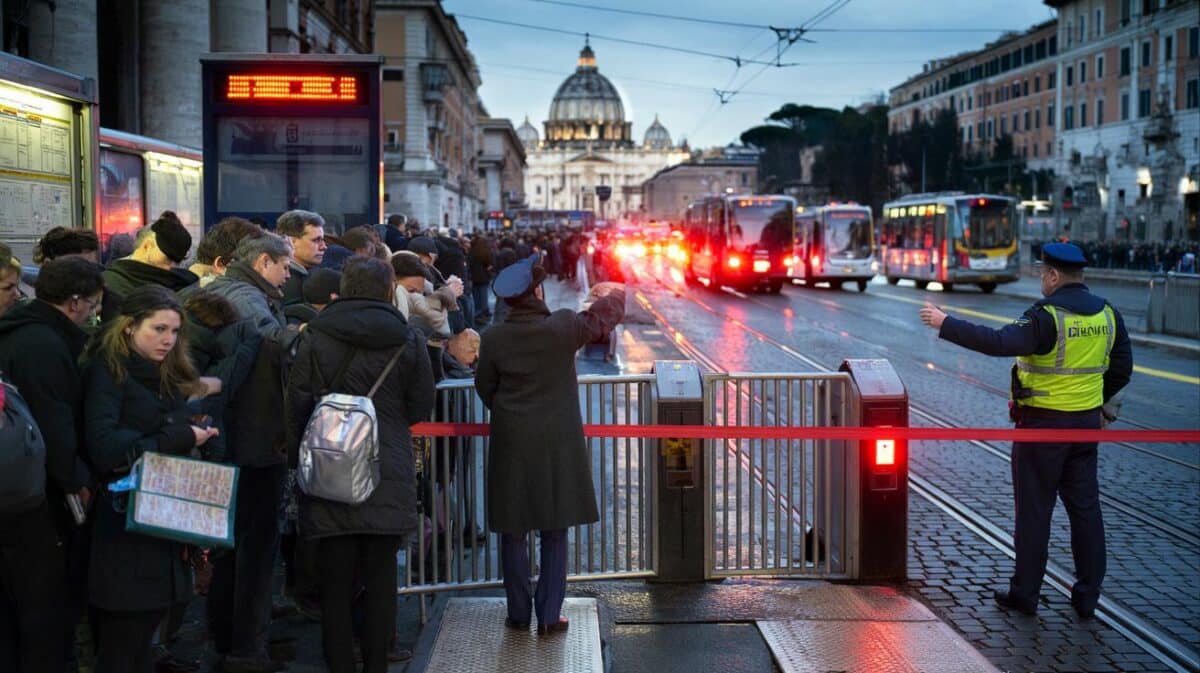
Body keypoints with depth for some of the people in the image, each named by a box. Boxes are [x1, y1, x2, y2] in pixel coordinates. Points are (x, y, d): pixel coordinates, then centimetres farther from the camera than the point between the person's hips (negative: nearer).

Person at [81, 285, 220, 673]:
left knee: (145, 628, 10)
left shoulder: (168, 377, 16)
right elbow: (104, 447, -20)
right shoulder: (106, 372, -7)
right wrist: (178, 439, -15)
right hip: (124, 521, -7)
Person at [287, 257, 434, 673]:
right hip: (388, 477, 0)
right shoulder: (407, 342, -2)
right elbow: (420, 408, 6)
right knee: (381, 577, 8)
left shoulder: (314, 338, -1)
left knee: (336, 580, 6)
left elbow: (297, 405, 0)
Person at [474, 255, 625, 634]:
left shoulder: (493, 339, -7)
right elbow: (601, 319, 9)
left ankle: (519, 614, 17)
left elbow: (485, 388, 6)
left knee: (513, 533, 11)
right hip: (558, 445, -1)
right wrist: (616, 294, 31)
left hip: (511, 445, 1)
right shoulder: (563, 327, -11)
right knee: (554, 532, 8)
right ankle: (549, 616, 9)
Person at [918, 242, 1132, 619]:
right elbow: (1121, 369, 13)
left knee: (1034, 511, 3)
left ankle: (1025, 594, 11)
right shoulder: (1107, 315, 5)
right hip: (1087, 422, 7)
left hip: (1043, 424, -6)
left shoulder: (1047, 316, -19)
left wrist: (946, 325, -28)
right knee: (1085, 508, 11)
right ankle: (1087, 596, 16)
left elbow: (999, 343, -32)